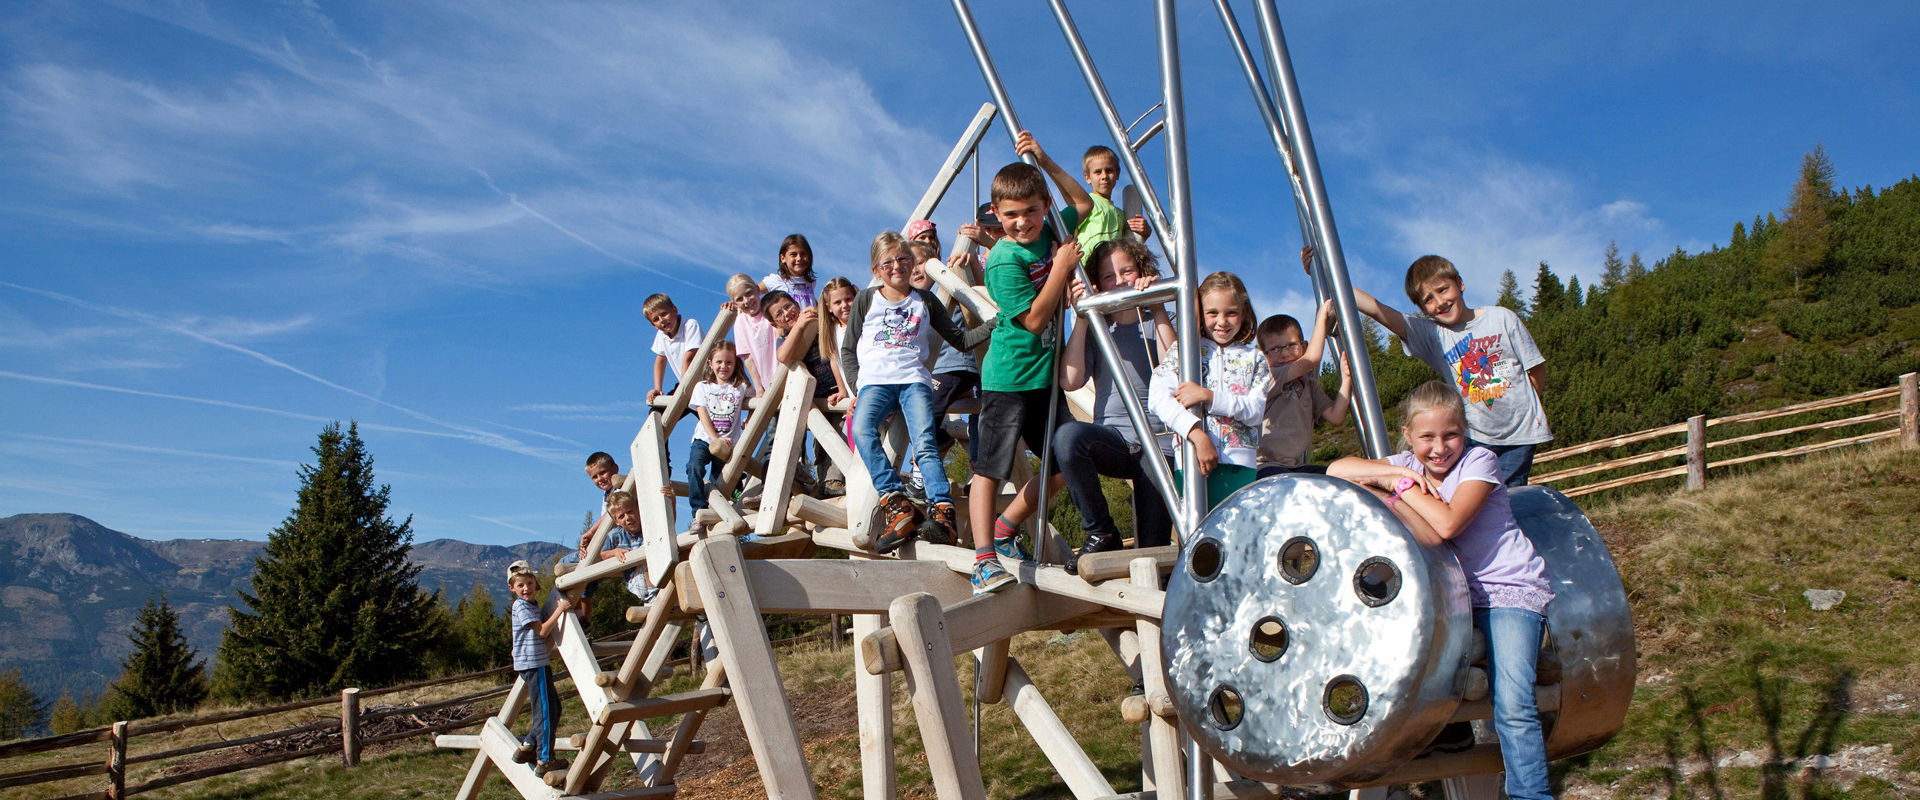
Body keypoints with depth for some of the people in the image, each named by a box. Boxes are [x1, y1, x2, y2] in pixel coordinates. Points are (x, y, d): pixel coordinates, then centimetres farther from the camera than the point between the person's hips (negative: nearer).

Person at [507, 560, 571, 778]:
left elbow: (546, 637, 19)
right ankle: (545, 761, -2)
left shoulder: (531, 605, 18)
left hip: (538, 664, 10)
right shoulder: (522, 607, -12)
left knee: (552, 708, 15)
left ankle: (526, 748, 23)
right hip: (533, 664, -10)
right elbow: (542, 631, -20)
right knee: (546, 711, -7)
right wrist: (559, 610, -18)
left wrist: (559, 611, 10)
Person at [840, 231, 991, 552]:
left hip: (914, 380, 1)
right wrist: (857, 387, 2)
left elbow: (960, 339, 18)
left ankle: (942, 511, -36)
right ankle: (896, 505, -39)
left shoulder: (925, 301, 18)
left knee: (924, 443, -26)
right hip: (874, 381, 0)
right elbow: (848, 350, 17)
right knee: (862, 430, -32)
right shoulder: (866, 300, 15)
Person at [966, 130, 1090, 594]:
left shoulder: (1051, 230, 4)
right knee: (990, 467, -7)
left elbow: (1084, 203, 20)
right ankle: (983, 558, -6)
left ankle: (1004, 530, 24)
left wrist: (1045, 162, 7)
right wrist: (1062, 268, -16)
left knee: (1062, 463, 12)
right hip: (1008, 379, -8)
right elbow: (1034, 319, -19)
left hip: (1045, 375, 8)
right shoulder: (1004, 261, -17)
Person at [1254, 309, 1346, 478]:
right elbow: (1311, 358, -18)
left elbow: (1335, 417, 6)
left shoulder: (1309, 386, 17)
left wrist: (1346, 378, -1)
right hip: (1266, 466, -7)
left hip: (1298, 467, 7)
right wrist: (1322, 317, -7)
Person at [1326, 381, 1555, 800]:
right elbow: (1337, 470, -4)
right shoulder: (1409, 464, 5)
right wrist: (1398, 475, -14)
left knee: (1512, 704, -21)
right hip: (1455, 591, 6)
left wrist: (1402, 485, -14)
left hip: (1511, 590, -6)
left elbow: (1447, 524, -26)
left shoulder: (1479, 461, -11)